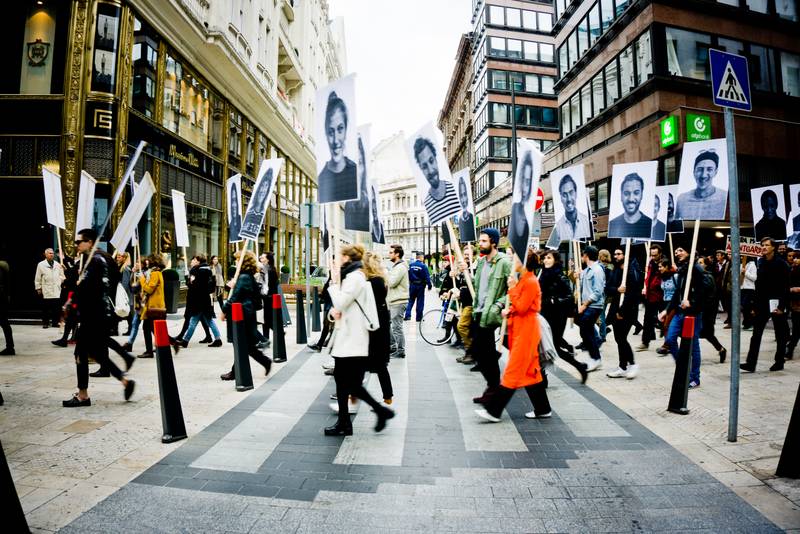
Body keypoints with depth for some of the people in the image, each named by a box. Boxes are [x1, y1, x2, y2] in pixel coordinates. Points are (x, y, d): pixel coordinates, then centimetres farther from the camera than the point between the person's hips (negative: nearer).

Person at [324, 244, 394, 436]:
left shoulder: (354, 277, -14)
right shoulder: (351, 276, 17)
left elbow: (340, 303, -19)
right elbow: (342, 305, 19)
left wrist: (335, 281, -9)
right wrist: (333, 311, -3)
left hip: (353, 338, -10)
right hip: (346, 336, 10)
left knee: (351, 382, -4)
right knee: (341, 379, 12)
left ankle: (381, 410, 8)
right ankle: (343, 423, 19)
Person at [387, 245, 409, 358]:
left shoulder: (401, 267, -14)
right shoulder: (395, 266, 19)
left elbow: (392, 282, -21)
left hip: (398, 302, -10)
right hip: (392, 301, 10)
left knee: (397, 327, -5)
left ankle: (401, 351, 3)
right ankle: (392, 347, 25)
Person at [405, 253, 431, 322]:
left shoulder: (411, 265, 0)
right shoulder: (423, 266, -11)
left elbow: (408, 275, 4)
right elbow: (427, 277, -12)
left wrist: (408, 283, 12)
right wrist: (429, 285, -4)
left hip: (412, 285, 3)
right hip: (420, 285, -3)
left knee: (410, 300, 12)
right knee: (420, 301, 6)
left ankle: (407, 315, 1)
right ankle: (418, 317, 9)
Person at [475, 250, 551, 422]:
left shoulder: (531, 282, -17)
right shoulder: (523, 280, 13)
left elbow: (521, 307, -20)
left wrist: (512, 288, -15)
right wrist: (509, 311, 1)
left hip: (526, 332, -10)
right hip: (520, 330, 10)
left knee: (513, 372, -5)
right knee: (530, 371, 14)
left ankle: (494, 411, -1)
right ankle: (542, 409, 24)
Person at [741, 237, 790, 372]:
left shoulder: (781, 263, -9)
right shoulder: (761, 262, 8)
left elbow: (786, 286, -13)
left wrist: (781, 306, -18)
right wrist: (756, 304, 9)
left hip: (776, 304, -5)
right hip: (762, 303, 5)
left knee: (780, 335, 10)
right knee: (756, 333, -1)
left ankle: (779, 362, 22)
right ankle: (751, 363, -2)